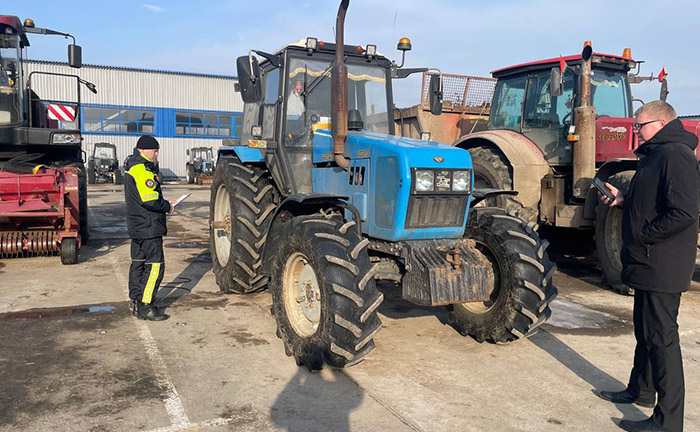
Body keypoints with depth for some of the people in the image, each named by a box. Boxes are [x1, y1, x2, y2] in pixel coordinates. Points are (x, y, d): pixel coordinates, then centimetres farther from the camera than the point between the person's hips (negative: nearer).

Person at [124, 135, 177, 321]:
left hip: (136, 226, 11)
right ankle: (146, 307, -3)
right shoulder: (142, 170, -18)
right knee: (155, 265, -6)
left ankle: (137, 303, 23)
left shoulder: (133, 167, 17)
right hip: (148, 227, -11)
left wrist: (164, 203, 12)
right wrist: (167, 207, -9)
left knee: (138, 263, 14)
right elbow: (149, 200, -26)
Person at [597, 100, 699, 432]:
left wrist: (642, 236, -19)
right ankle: (641, 390, 38)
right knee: (645, 330, 21)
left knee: (661, 336, -3)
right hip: (649, 263, 11)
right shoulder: (656, 155, 15)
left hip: (662, 265, -11)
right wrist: (623, 200, 7)